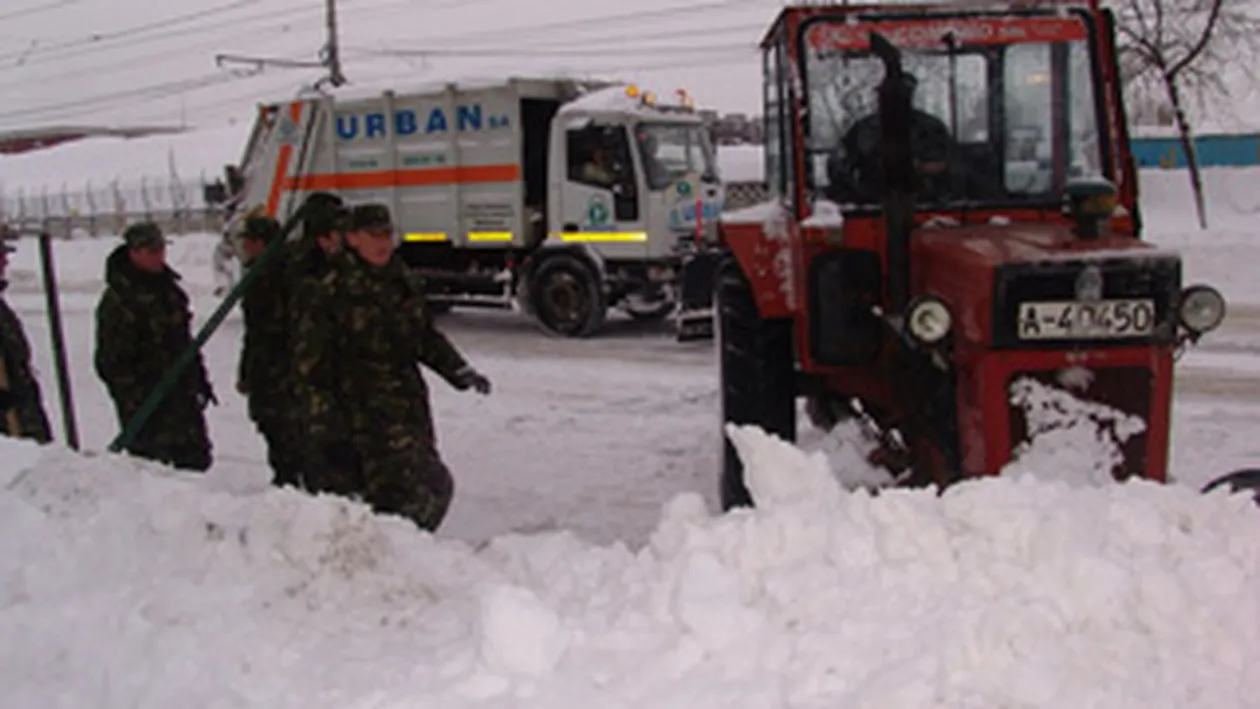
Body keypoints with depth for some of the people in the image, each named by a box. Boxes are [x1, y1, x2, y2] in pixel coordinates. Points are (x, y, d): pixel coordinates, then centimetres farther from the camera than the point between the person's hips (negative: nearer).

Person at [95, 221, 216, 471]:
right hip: (146, 401, -8)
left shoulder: (167, 286, 12)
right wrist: (133, 402, -19)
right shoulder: (117, 299, -14)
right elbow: (112, 359, -16)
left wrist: (200, 379, 20)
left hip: (182, 392, 8)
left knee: (196, 458, 13)